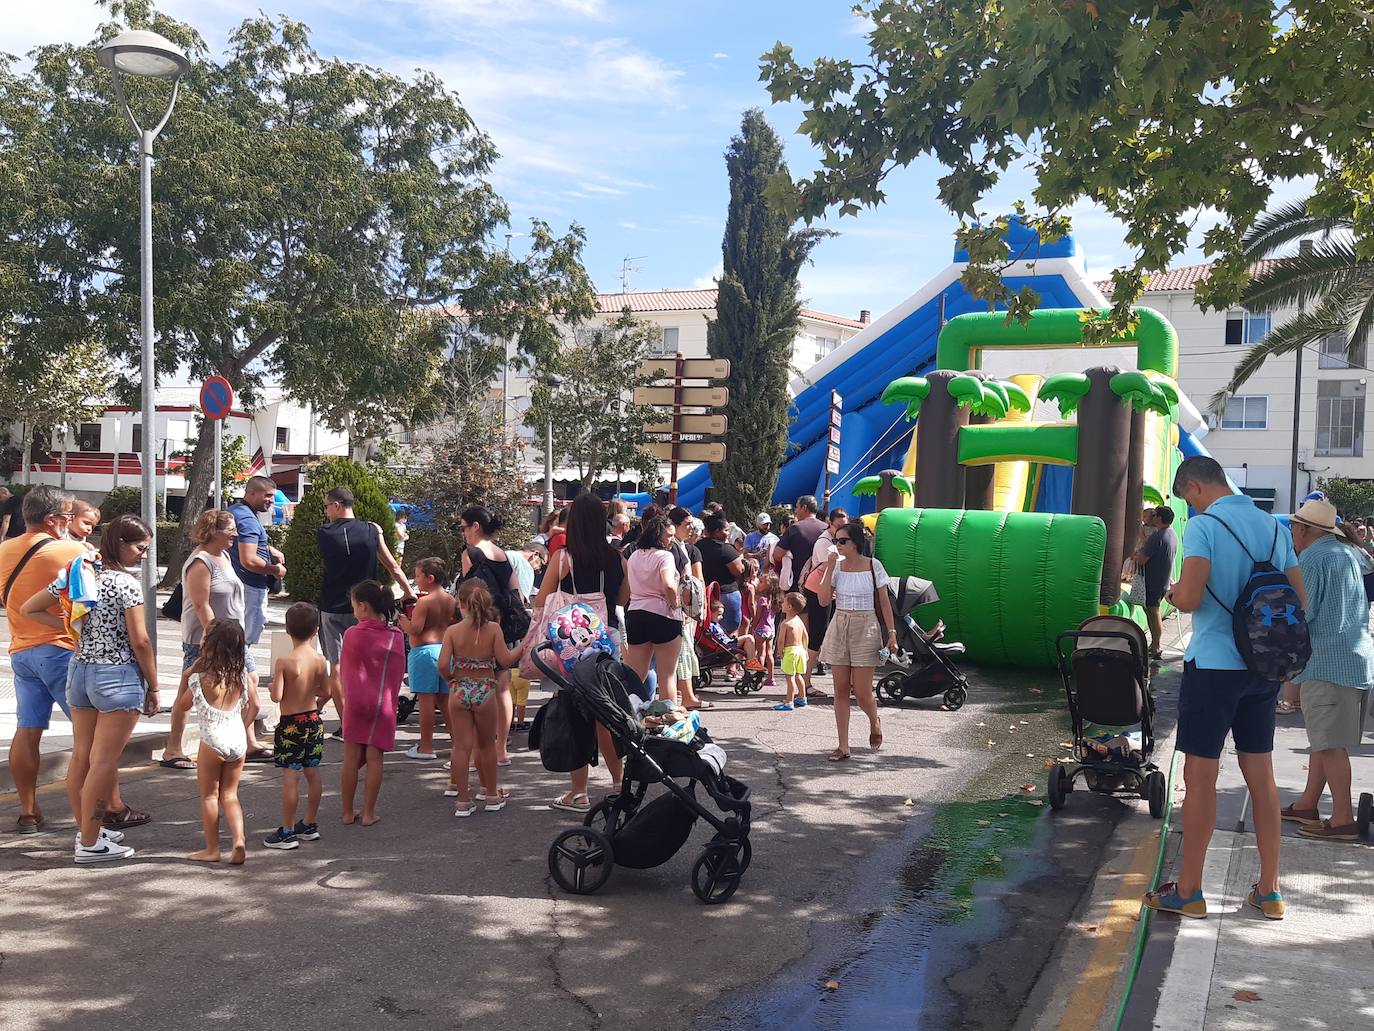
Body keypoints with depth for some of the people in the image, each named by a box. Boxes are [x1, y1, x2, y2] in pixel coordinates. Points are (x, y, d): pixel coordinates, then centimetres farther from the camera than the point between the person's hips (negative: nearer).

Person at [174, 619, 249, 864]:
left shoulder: (201, 679, -10)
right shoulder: (240, 676, 3)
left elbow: (180, 708, 4)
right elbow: (251, 705, 13)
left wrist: (185, 678, 10)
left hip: (213, 741, -5)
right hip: (238, 739, 5)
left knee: (209, 795, 10)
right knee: (229, 794, 14)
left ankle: (212, 849, 14)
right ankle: (238, 839, -2)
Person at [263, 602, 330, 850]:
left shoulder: (284, 662, -17)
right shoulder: (320, 660, -3)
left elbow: (277, 696, -19)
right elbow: (326, 693, 4)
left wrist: (271, 687, 3)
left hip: (291, 725, -5)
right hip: (314, 721, 6)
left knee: (290, 778, -1)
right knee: (313, 774, 14)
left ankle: (288, 832, 6)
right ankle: (310, 824, 25)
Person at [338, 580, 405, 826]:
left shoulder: (352, 634, -7)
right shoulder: (395, 637, -2)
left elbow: (344, 673, 4)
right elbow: (398, 675, 6)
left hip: (355, 704, 0)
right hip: (384, 706, 1)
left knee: (351, 758, 7)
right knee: (374, 759, 4)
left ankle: (348, 812, 15)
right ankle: (368, 813, 7)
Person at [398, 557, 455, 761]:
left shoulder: (424, 601, -13)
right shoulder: (450, 600, 9)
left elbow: (414, 629, -19)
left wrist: (402, 620, -1)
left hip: (424, 651, -8)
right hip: (445, 649, 8)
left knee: (426, 699, -3)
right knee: (445, 700, 14)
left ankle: (426, 747, 1)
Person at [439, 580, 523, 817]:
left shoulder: (453, 631, -5)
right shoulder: (493, 628, -8)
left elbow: (443, 664, -10)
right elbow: (505, 660, -10)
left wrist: (451, 679, 9)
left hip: (459, 691, 0)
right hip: (485, 691, 0)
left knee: (462, 746, 5)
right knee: (487, 745, 16)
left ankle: (463, 801, 6)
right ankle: (491, 795, 26)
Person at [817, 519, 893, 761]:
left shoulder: (873, 566, -4)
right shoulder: (836, 566, 2)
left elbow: (884, 602, 0)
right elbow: (823, 601, -5)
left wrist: (892, 633, -4)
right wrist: (829, 570, -11)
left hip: (865, 629, -3)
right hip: (839, 628, 3)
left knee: (862, 692, -4)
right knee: (841, 690, 3)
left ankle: (874, 722, 29)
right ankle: (843, 746, 10)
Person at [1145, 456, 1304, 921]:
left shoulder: (1204, 525, -12)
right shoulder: (1275, 527, 8)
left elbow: (1190, 598, -22)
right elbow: (1299, 600, 11)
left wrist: (1173, 594, 0)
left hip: (1213, 664, -6)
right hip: (1263, 667, 6)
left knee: (1200, 777, 2)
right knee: (1261, 775, 13)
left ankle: (1189, 891, 10)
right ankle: (1269, 891, 21)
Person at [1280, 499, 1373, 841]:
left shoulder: (1312, 559, -13)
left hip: (1327, 662, -9)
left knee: (1329, 743, -5)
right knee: (1324, 738, 15)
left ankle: (1343, 820, -3)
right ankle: (1308, 805, 22)